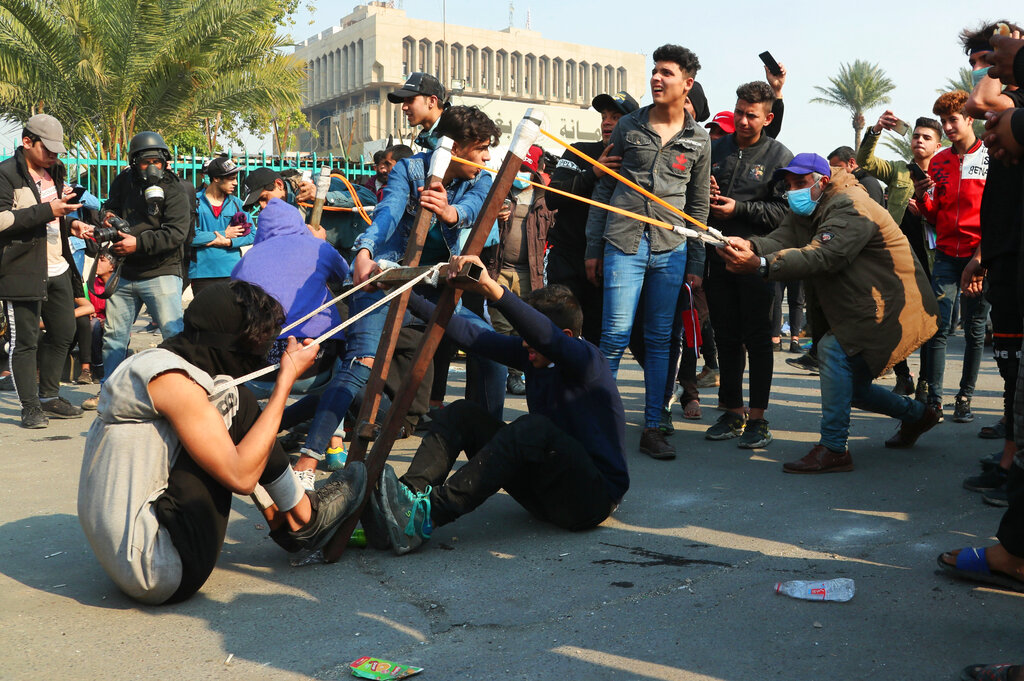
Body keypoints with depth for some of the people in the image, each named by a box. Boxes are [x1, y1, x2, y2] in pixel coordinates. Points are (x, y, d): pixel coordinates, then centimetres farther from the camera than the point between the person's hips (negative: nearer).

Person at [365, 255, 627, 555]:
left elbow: (544, 335, -38)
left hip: (594, 496, -8)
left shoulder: (586, 360, -16)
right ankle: (407, 499, -24)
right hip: (545, 492, 8)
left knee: (535, 427, -36)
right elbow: (470, 335, 6)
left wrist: (492, 289, -52)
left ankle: (428, 515, -41)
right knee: (461, 413, -4)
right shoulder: (532, 355, 5)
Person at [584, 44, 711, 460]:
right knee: (615, 335, -8)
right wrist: (592, 249, 4)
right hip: (623, 243, -1)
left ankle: (653, 428, 13)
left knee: (660, 340, 5)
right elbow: (603, 189, 8)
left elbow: (699, 205, 13)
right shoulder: (628, 126, 7)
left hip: (671, 249, 2)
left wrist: (696, 264, 9)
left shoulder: (699, 141, 9)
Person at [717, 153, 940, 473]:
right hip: (860, 311, 10)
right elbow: (782, 240, -12)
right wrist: (750, 246, -36)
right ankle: (916, 414, 41)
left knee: (834, 350, -27)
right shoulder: (804, 210, 8)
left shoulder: (850, 207, -21)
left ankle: (833, 448, -22)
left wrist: (760, 264, -48)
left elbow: (821, 257, -37)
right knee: (850, 387, 15)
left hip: (891, 308, -10)